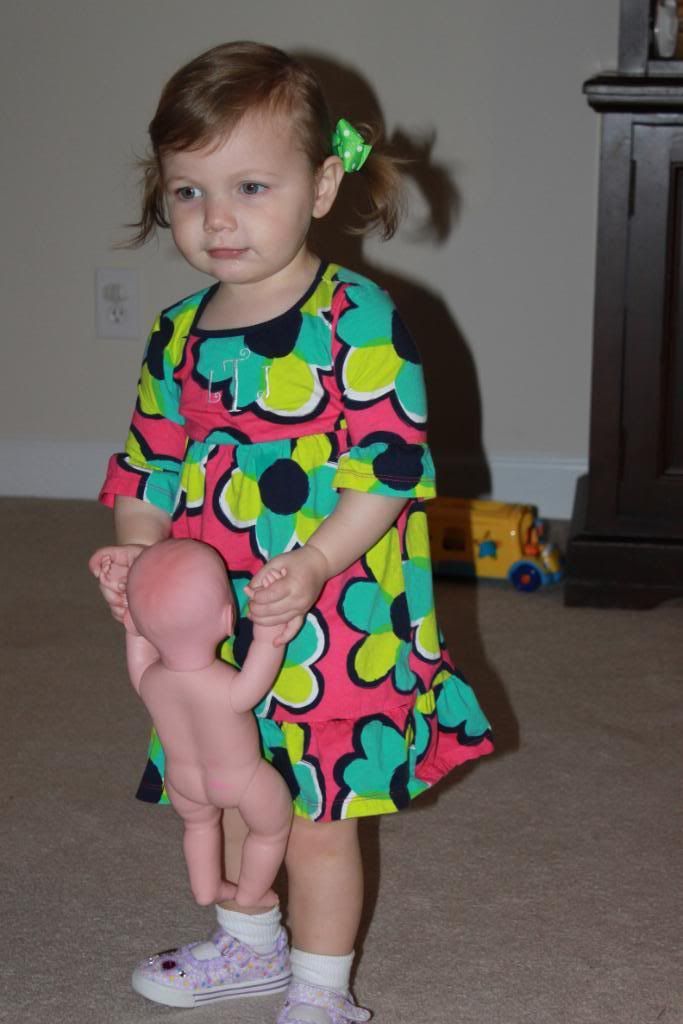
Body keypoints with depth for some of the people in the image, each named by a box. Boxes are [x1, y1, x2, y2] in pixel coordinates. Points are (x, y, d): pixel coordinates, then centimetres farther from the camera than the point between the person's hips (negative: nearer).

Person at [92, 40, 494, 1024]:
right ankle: (249, 941, 44)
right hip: (212, 620, 6)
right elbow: (152, 465, 12)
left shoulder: (359, 320, -15)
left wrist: (313, 567, -27)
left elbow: (389, 464, -18)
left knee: (318, 813, 3)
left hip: (331, 621, -6)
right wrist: (135, 554, -4)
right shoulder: (179, 335, 5)